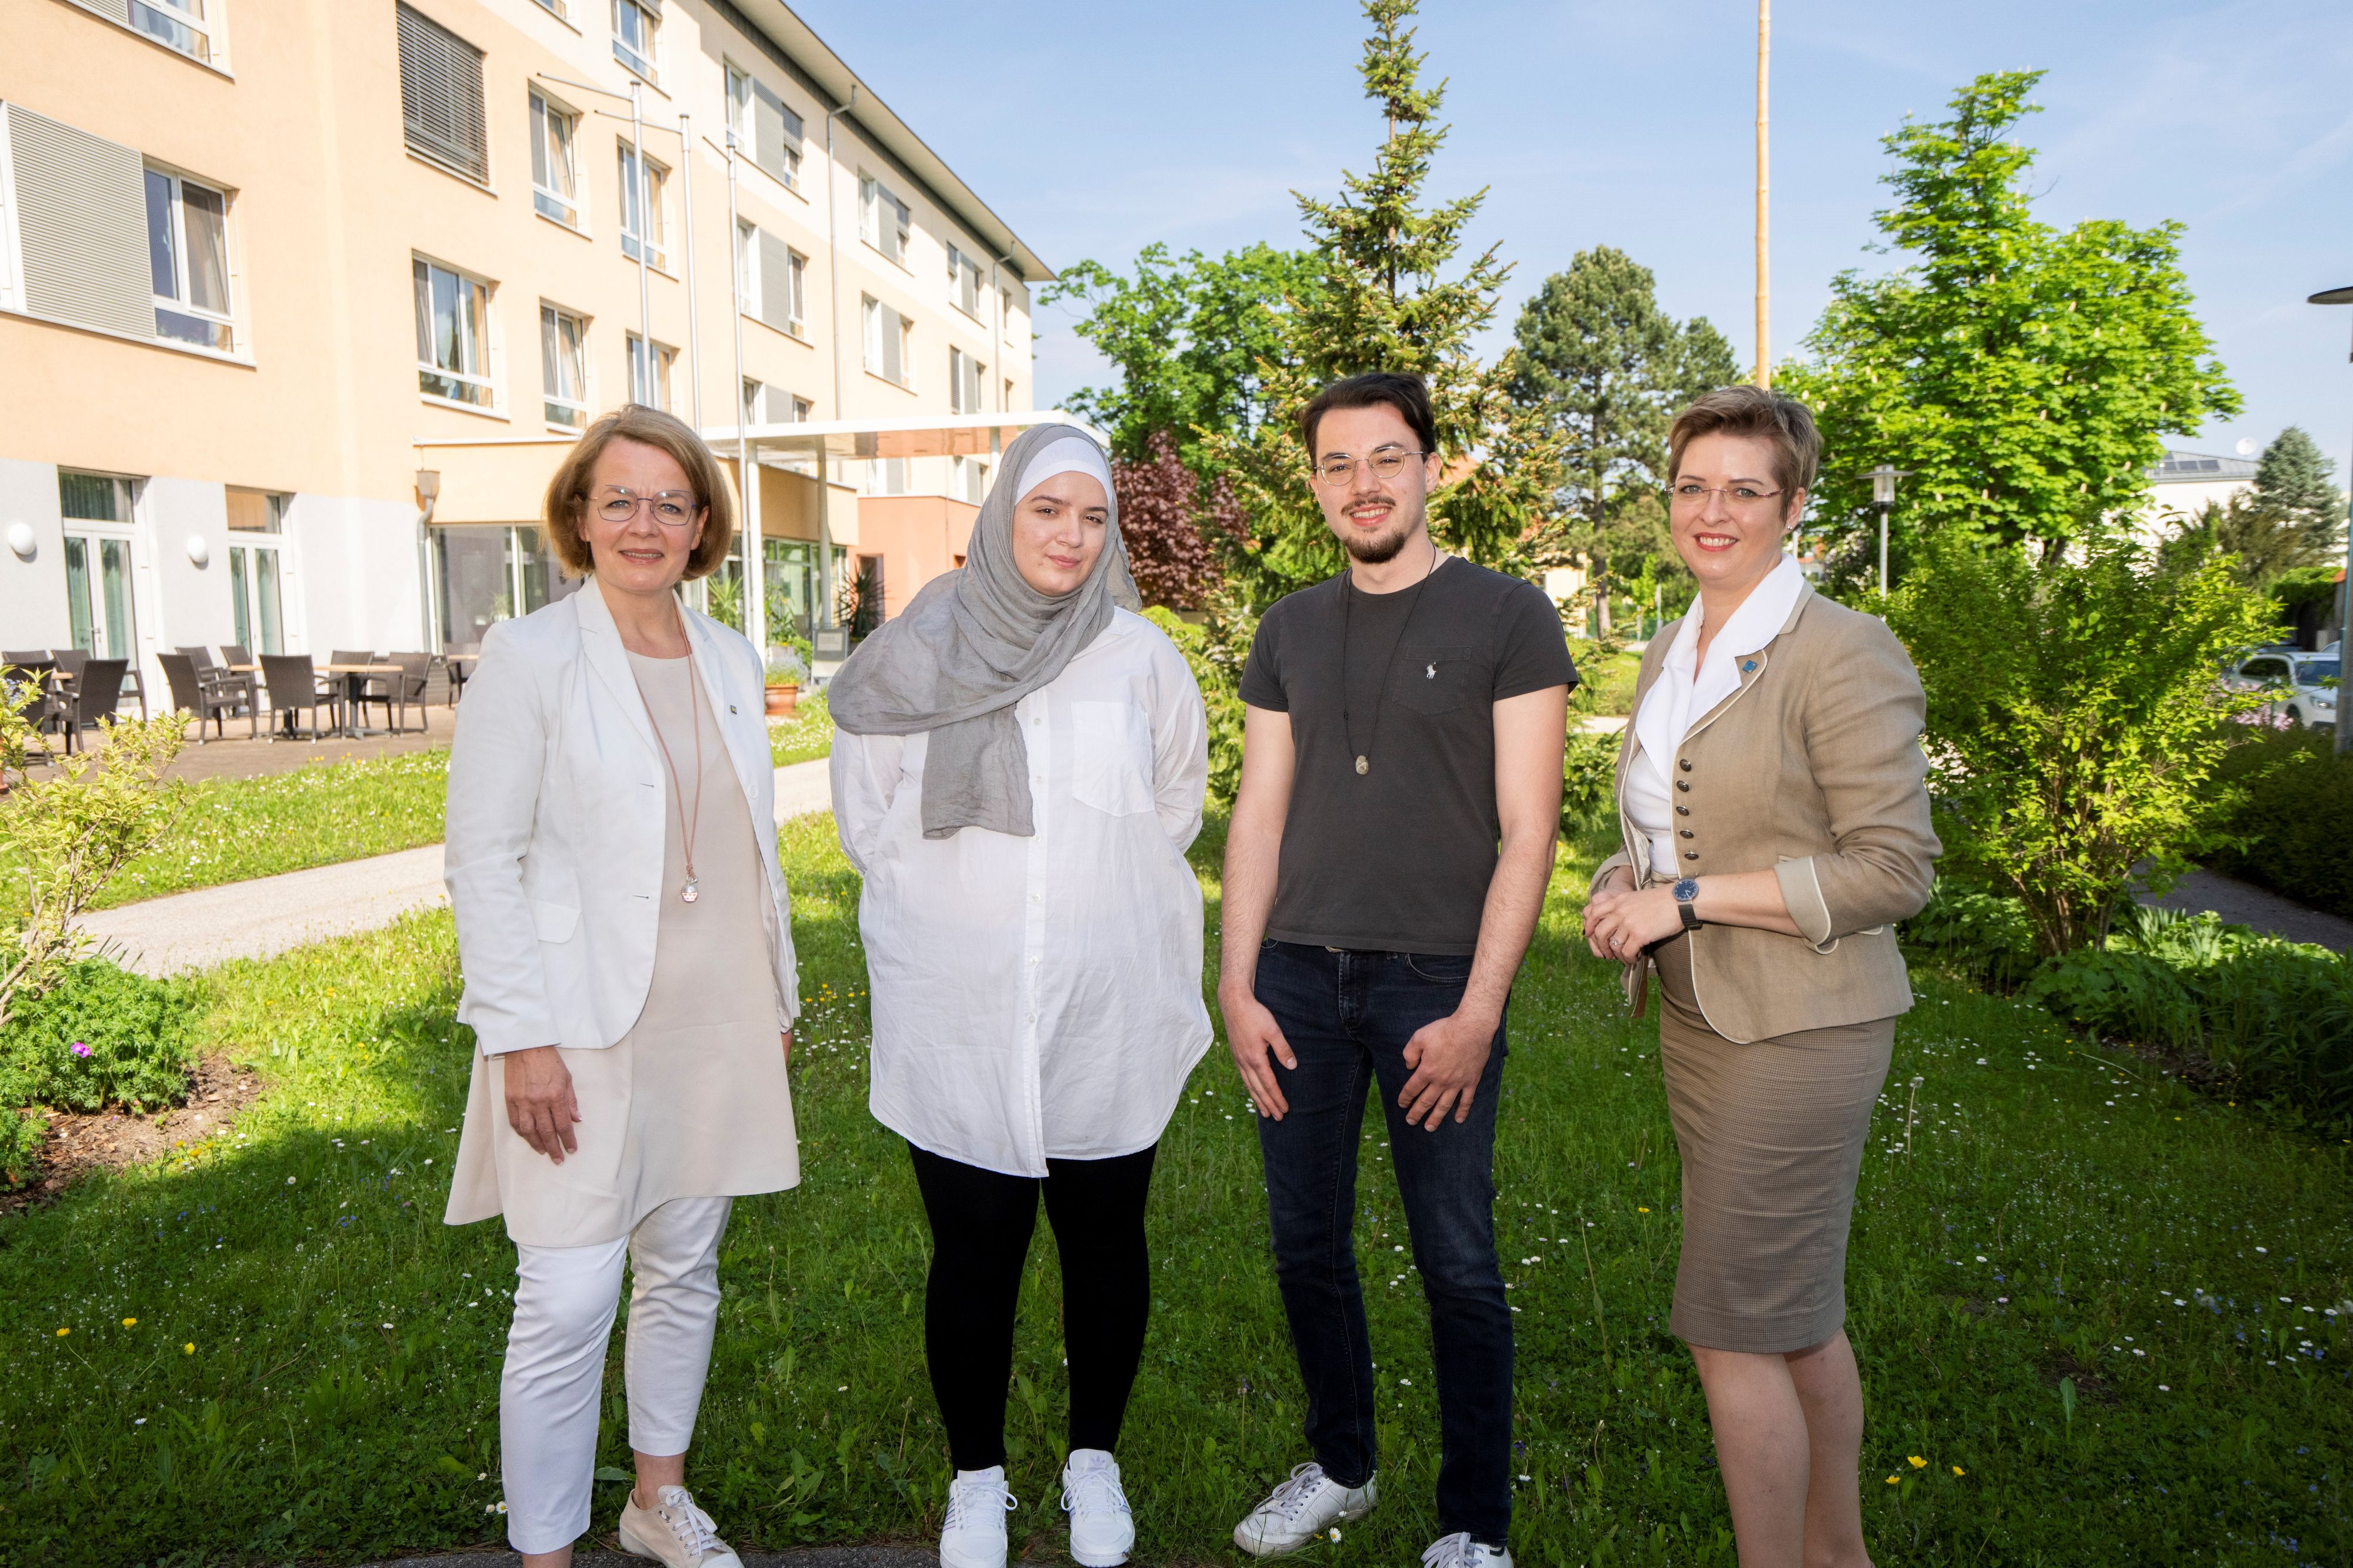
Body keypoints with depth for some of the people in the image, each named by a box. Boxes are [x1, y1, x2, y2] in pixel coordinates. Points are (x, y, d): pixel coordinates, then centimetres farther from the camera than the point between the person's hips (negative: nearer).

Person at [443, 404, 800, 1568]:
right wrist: (521, 1039, -14)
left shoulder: (731, 661, 8)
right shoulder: (529, 657, -7)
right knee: (568, 1307, -3)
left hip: (714, 1025, 5)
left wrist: (779, 995, 15)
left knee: (686, 1271, 17)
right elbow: (481, 860, -9)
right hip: (583, 1034, -5)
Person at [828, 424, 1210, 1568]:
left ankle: (1095, 1461, 35)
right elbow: (866, 815, 9)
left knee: (1104, 1239, 12)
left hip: (1108, 1012, 1)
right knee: (973, 1252, 9)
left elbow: (1174, 808, 12)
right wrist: (951, 907, 6)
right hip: (956, 1015, -1)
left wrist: (1097, 905, 8)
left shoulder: (1139, 654, 1)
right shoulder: (919, 655, -2)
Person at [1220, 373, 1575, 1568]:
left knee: (1457, 1266, 4)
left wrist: (1477, 1012, -13)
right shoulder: (1291, 631, 11)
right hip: (1299, 976, 4)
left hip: (1436, 981, -4)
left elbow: (1527, 830, -7)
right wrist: (1236, 986, 2)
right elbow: (1259, 816, 10)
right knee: (1306, 1244, 13)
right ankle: (1340, 1467, 36)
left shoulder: (1507, 619, -2)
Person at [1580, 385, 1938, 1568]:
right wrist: (1622, 889, -1)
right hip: (1697, 1016, 8)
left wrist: (1687, 897, -20)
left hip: (1797, 1028, -8)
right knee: (1798, 1311, 20)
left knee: (1732, 1326, -2)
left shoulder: (1844, 654, -14)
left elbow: (1893, 869, -17)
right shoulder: (1669, 655, 10)